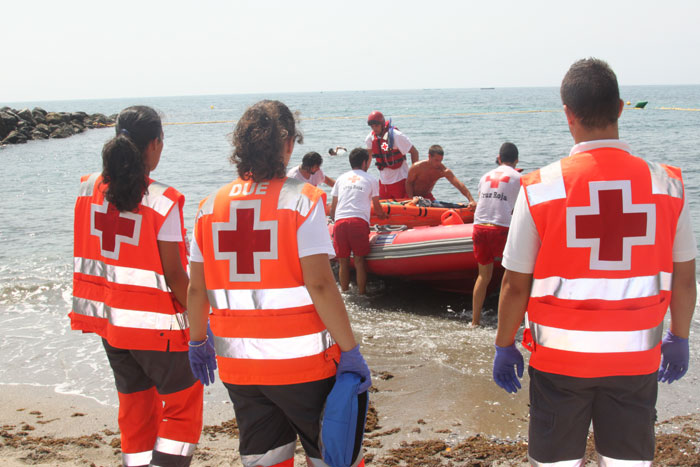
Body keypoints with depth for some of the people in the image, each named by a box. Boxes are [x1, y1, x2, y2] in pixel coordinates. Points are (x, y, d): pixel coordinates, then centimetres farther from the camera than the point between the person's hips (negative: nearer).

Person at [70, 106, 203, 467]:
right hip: (155, 325, -6)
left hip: (108, 317, 6)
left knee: (134, 403, 19)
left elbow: (85, 257, 5)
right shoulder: (162, 201, -18)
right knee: (183, 401, 11)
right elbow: (173, 273, -16)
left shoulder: (89, 189, -2)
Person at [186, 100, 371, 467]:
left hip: (237, 365, 5)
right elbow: (320, 285, -17)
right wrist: (350, 351, -11)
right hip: (302, 361, -4)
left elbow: (196, 289, 5)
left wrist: (198, 342, 20)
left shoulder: (211, 206, 3)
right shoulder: (301, 199, -11)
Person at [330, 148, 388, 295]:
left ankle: (344, 293, 12)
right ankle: (361, 293, 1)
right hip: (359, 221, -2)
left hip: (340, 222, 3)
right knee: (359, 260, 1)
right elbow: (376, 206, 25)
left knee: (343, 261, 7)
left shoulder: (341, 178, 23)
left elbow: (333, 207, 24)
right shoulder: (371, 180, 15)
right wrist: (382, 214, 46)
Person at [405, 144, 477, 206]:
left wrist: (471, 200, -40)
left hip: (427, 196, 3)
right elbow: (409, 183, -11)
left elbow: (459, 185, -29)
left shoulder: (444, 171, -20)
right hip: (412, 195, -2)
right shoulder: (417, 167, -24)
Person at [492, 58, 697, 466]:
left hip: (561, 356, -1)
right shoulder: (666, 184, -5)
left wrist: (505, 346, 8)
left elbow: (516, 284, -7)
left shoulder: (539, 188, -12)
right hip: (636, 356, 2)